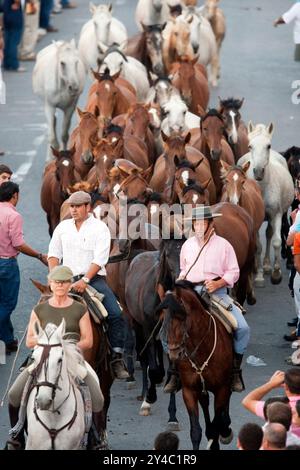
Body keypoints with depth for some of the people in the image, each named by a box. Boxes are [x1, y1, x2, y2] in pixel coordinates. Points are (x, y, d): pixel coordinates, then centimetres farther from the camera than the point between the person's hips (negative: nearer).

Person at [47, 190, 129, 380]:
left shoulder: (100, 228, -1)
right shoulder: (63, 227, 12)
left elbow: (100, 259, -11)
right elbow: (54, 254, 14)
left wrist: (85, 280, -23)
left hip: (94, 278, -3)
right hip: (68, 279, 3)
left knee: (116, 314, -20)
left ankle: (117, 359, -16)